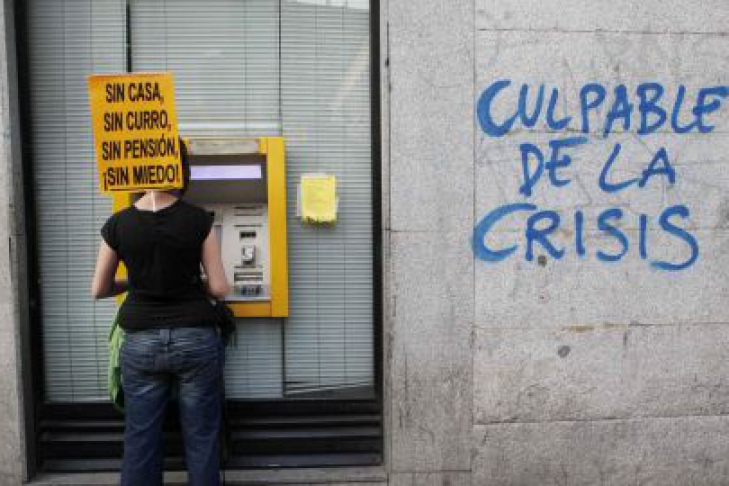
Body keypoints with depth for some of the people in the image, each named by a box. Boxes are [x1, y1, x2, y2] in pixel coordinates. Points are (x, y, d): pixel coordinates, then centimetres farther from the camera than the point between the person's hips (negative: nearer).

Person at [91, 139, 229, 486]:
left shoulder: (118, 225, -4)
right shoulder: (198, 220, -8)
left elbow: (99, 290, 6)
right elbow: (219, 288, -5)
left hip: (141, 343, 2)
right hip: (195, 340, -1)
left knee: (140, 443, 12)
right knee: (201, 440, 10)